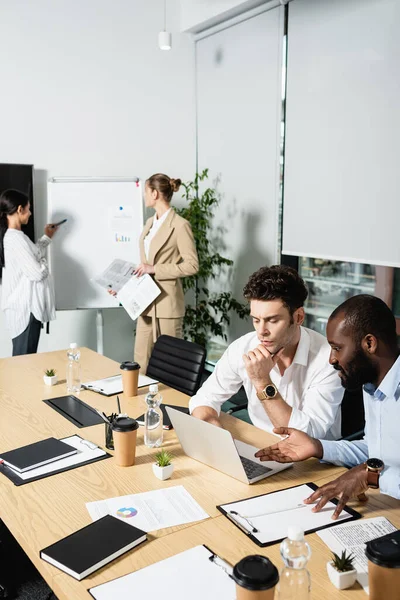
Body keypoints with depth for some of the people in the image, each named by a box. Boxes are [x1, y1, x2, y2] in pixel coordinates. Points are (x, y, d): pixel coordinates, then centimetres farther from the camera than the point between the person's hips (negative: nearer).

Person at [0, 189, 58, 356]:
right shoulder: (15, 238, -22)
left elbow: (32, 254, 25)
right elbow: (37, 273, -24)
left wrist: (47, 237, 29)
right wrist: (44, 262, -4)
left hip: (23, 305, 10)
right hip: (26, 307, -10)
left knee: (22, 358, 16)